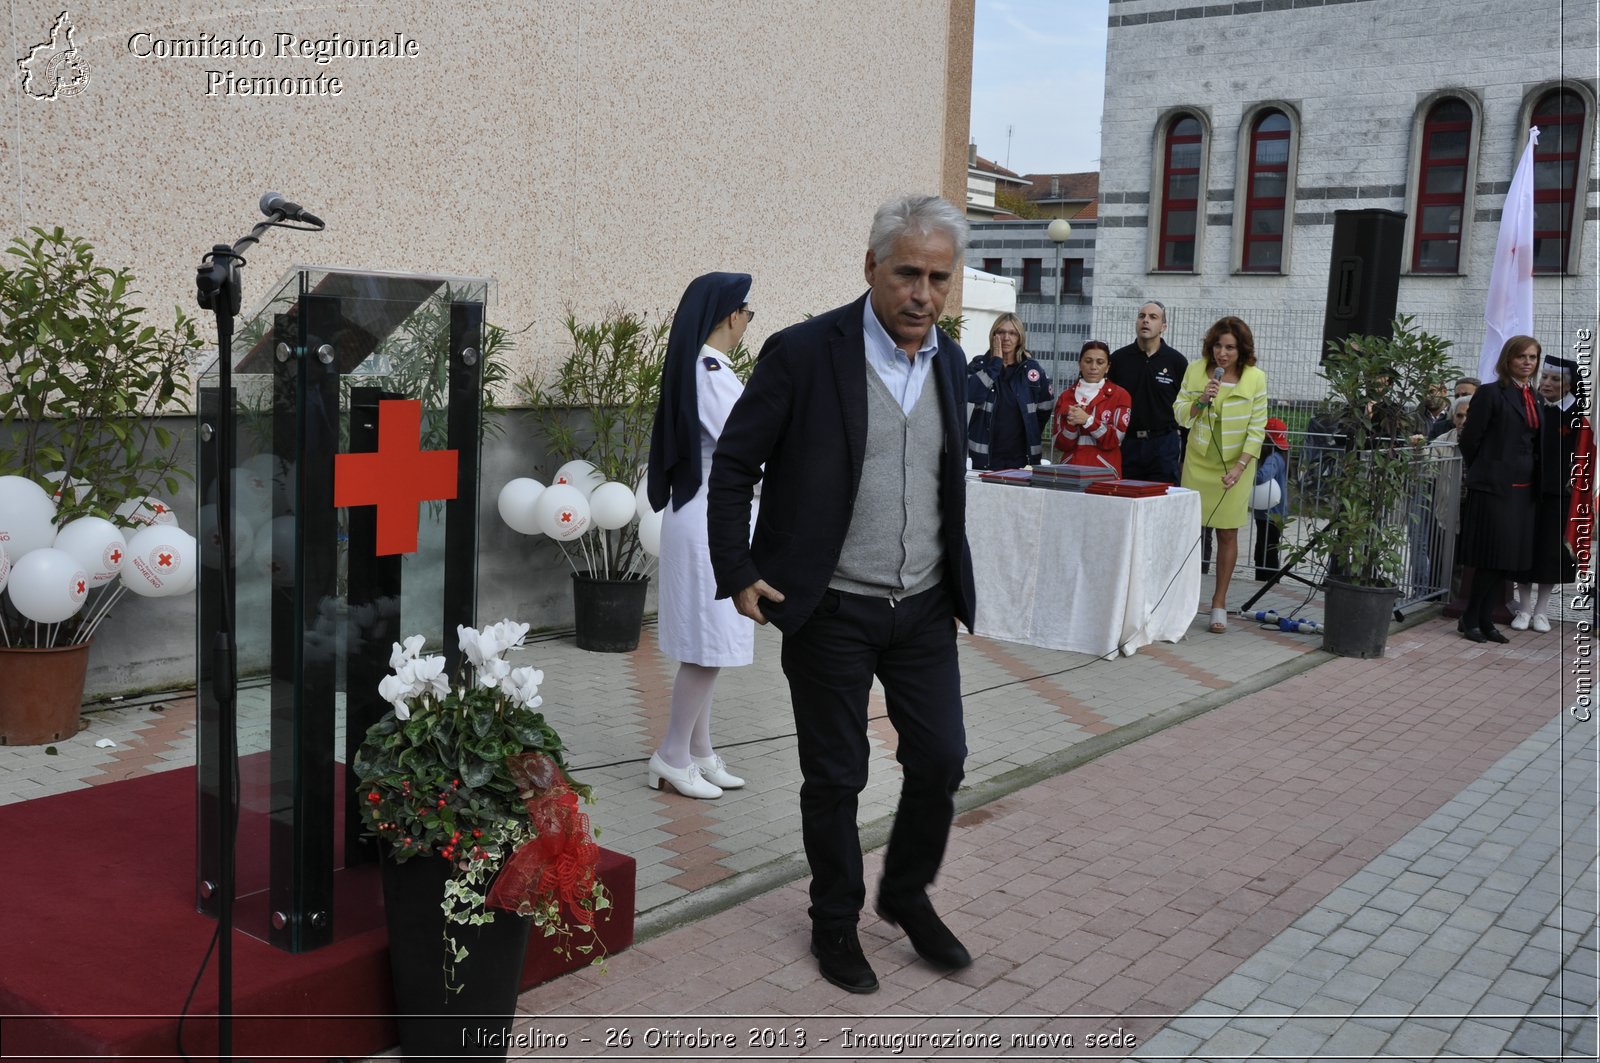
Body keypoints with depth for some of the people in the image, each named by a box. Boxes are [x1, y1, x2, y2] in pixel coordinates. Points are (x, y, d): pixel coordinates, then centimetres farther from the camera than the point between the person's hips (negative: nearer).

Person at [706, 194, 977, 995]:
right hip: (830, 610, -5)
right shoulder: (803, 352, -12)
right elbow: (733, 463, -6)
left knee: (941, 761, 9)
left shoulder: (950, 361, 6)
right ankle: (836, 922, 29)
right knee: (834, 776, 8)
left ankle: (907, 895, 34)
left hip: (924, 607, 5)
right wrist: (737, 573, -9)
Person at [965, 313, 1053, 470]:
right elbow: (972, 394, -16)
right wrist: (996, 361, -12)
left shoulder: (1033, 369, 7)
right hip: (985, 455, -1)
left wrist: (1031, 438, 7)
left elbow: (1044, 410, 14)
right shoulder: (980, 365, 4)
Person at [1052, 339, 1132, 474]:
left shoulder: (1120, 396, 3)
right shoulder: (1066, 397, 10)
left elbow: (1114, 439, -6)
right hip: (1070, 470, 2)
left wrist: (1087, 420, -17)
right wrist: (1071, 424, -13)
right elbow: (1061, 445, 4)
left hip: (1105, 472, -2)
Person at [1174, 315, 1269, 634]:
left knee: (1228, 533, 3)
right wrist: (1201, 400, -18)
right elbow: (1180, 414, 2)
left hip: (1234, 465, -1)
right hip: (1198, 461, 1)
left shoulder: (1255, 378, -6)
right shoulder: (1196, 370, -1)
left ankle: (1219, 602, 12)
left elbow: (1257, 428, -5)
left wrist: (1240, 466, -13)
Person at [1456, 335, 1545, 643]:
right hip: (1494, 487, -7)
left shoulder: (1533, 399, 14)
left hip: (1523, 488, 7)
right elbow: (1469, 439, -6)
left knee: (1506, 559, 8)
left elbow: (1534, 443, 20)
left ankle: (1484, 621, 15)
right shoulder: (1491, 393, -6)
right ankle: (1471, 620, 4)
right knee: (1494, 557, -7)